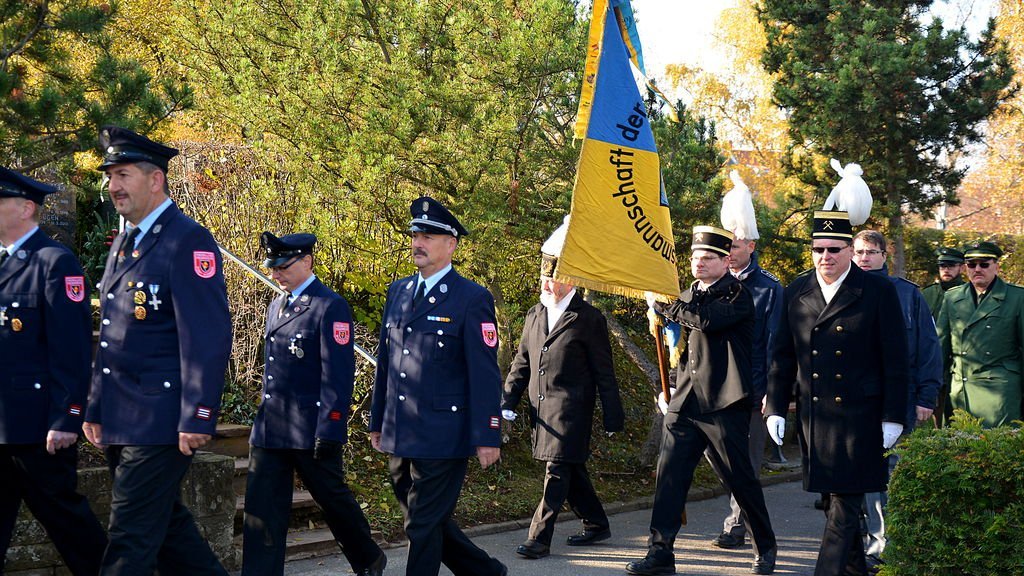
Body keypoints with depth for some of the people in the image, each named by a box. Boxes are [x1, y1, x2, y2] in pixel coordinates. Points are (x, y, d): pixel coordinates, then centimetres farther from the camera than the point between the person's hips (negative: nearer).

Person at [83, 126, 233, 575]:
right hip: (120, 422, 9)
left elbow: (207, 338, -17)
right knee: (168, 525, 15)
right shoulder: (123, 244, 17)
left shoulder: (189, 242, -11)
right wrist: (95, 408, 19)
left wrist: (197, 419, -21)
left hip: (160, 421, -9)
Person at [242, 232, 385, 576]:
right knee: (262, 509, 2)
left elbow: (338, 375, -16)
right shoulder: (276, 305, 14)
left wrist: (329, 431, -19)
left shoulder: (331, 307, -11)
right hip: (268, 429, 7)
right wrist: (264, 418, 19)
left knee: (333, 499, 9)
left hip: (310, 432, -7)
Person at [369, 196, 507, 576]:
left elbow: (485, 374, -11)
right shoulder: (398, 292, 12)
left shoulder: (472, 299, -8)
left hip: (442, 437, -7)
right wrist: (378, 421, 17)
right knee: (429, 522, 15)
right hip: (399, 437, 7)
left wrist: (487, 436, -14)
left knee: (424, 526, -1)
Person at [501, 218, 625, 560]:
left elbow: (604, 373, -5)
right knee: (571, 471, 15)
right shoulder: (535, 316, 12)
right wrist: (508, 402, 6)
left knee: (557, 472, -8)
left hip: (571, 410, -7)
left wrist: (613, 418, -6)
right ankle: (596, 525, 30)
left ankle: (539, 538, -7)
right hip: (542, 411, 7)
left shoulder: (588, 319, -6)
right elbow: (521, 363, 16)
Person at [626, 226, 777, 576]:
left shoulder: (737, 296, -5)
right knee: (669, 474, -2)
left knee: (740, 478, 3)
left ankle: (765, 548, 22)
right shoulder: (687, 298, 17)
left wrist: (663, 304, -12)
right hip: (684, 403, 6)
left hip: (724, 404, -6)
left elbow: (706, 320, -24)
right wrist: (669, 390, 19)